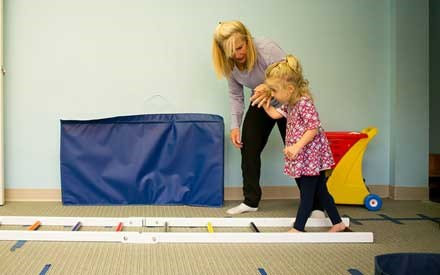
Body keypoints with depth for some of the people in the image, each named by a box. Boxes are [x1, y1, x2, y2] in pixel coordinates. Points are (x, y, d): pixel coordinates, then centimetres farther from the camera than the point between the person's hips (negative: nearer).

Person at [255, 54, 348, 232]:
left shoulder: (304, 103, -21)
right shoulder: (290, 103, 8)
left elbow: (313, 128, -25)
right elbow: (276, 114, 20)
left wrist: (296, 147, -29)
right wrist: (265, 104, 10)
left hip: (312, 155, -10)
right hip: (302, 157, 10)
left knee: (307, 192, -2)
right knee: (320, 191, 15)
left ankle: (298, 229, 2)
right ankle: (338, 224, 24)